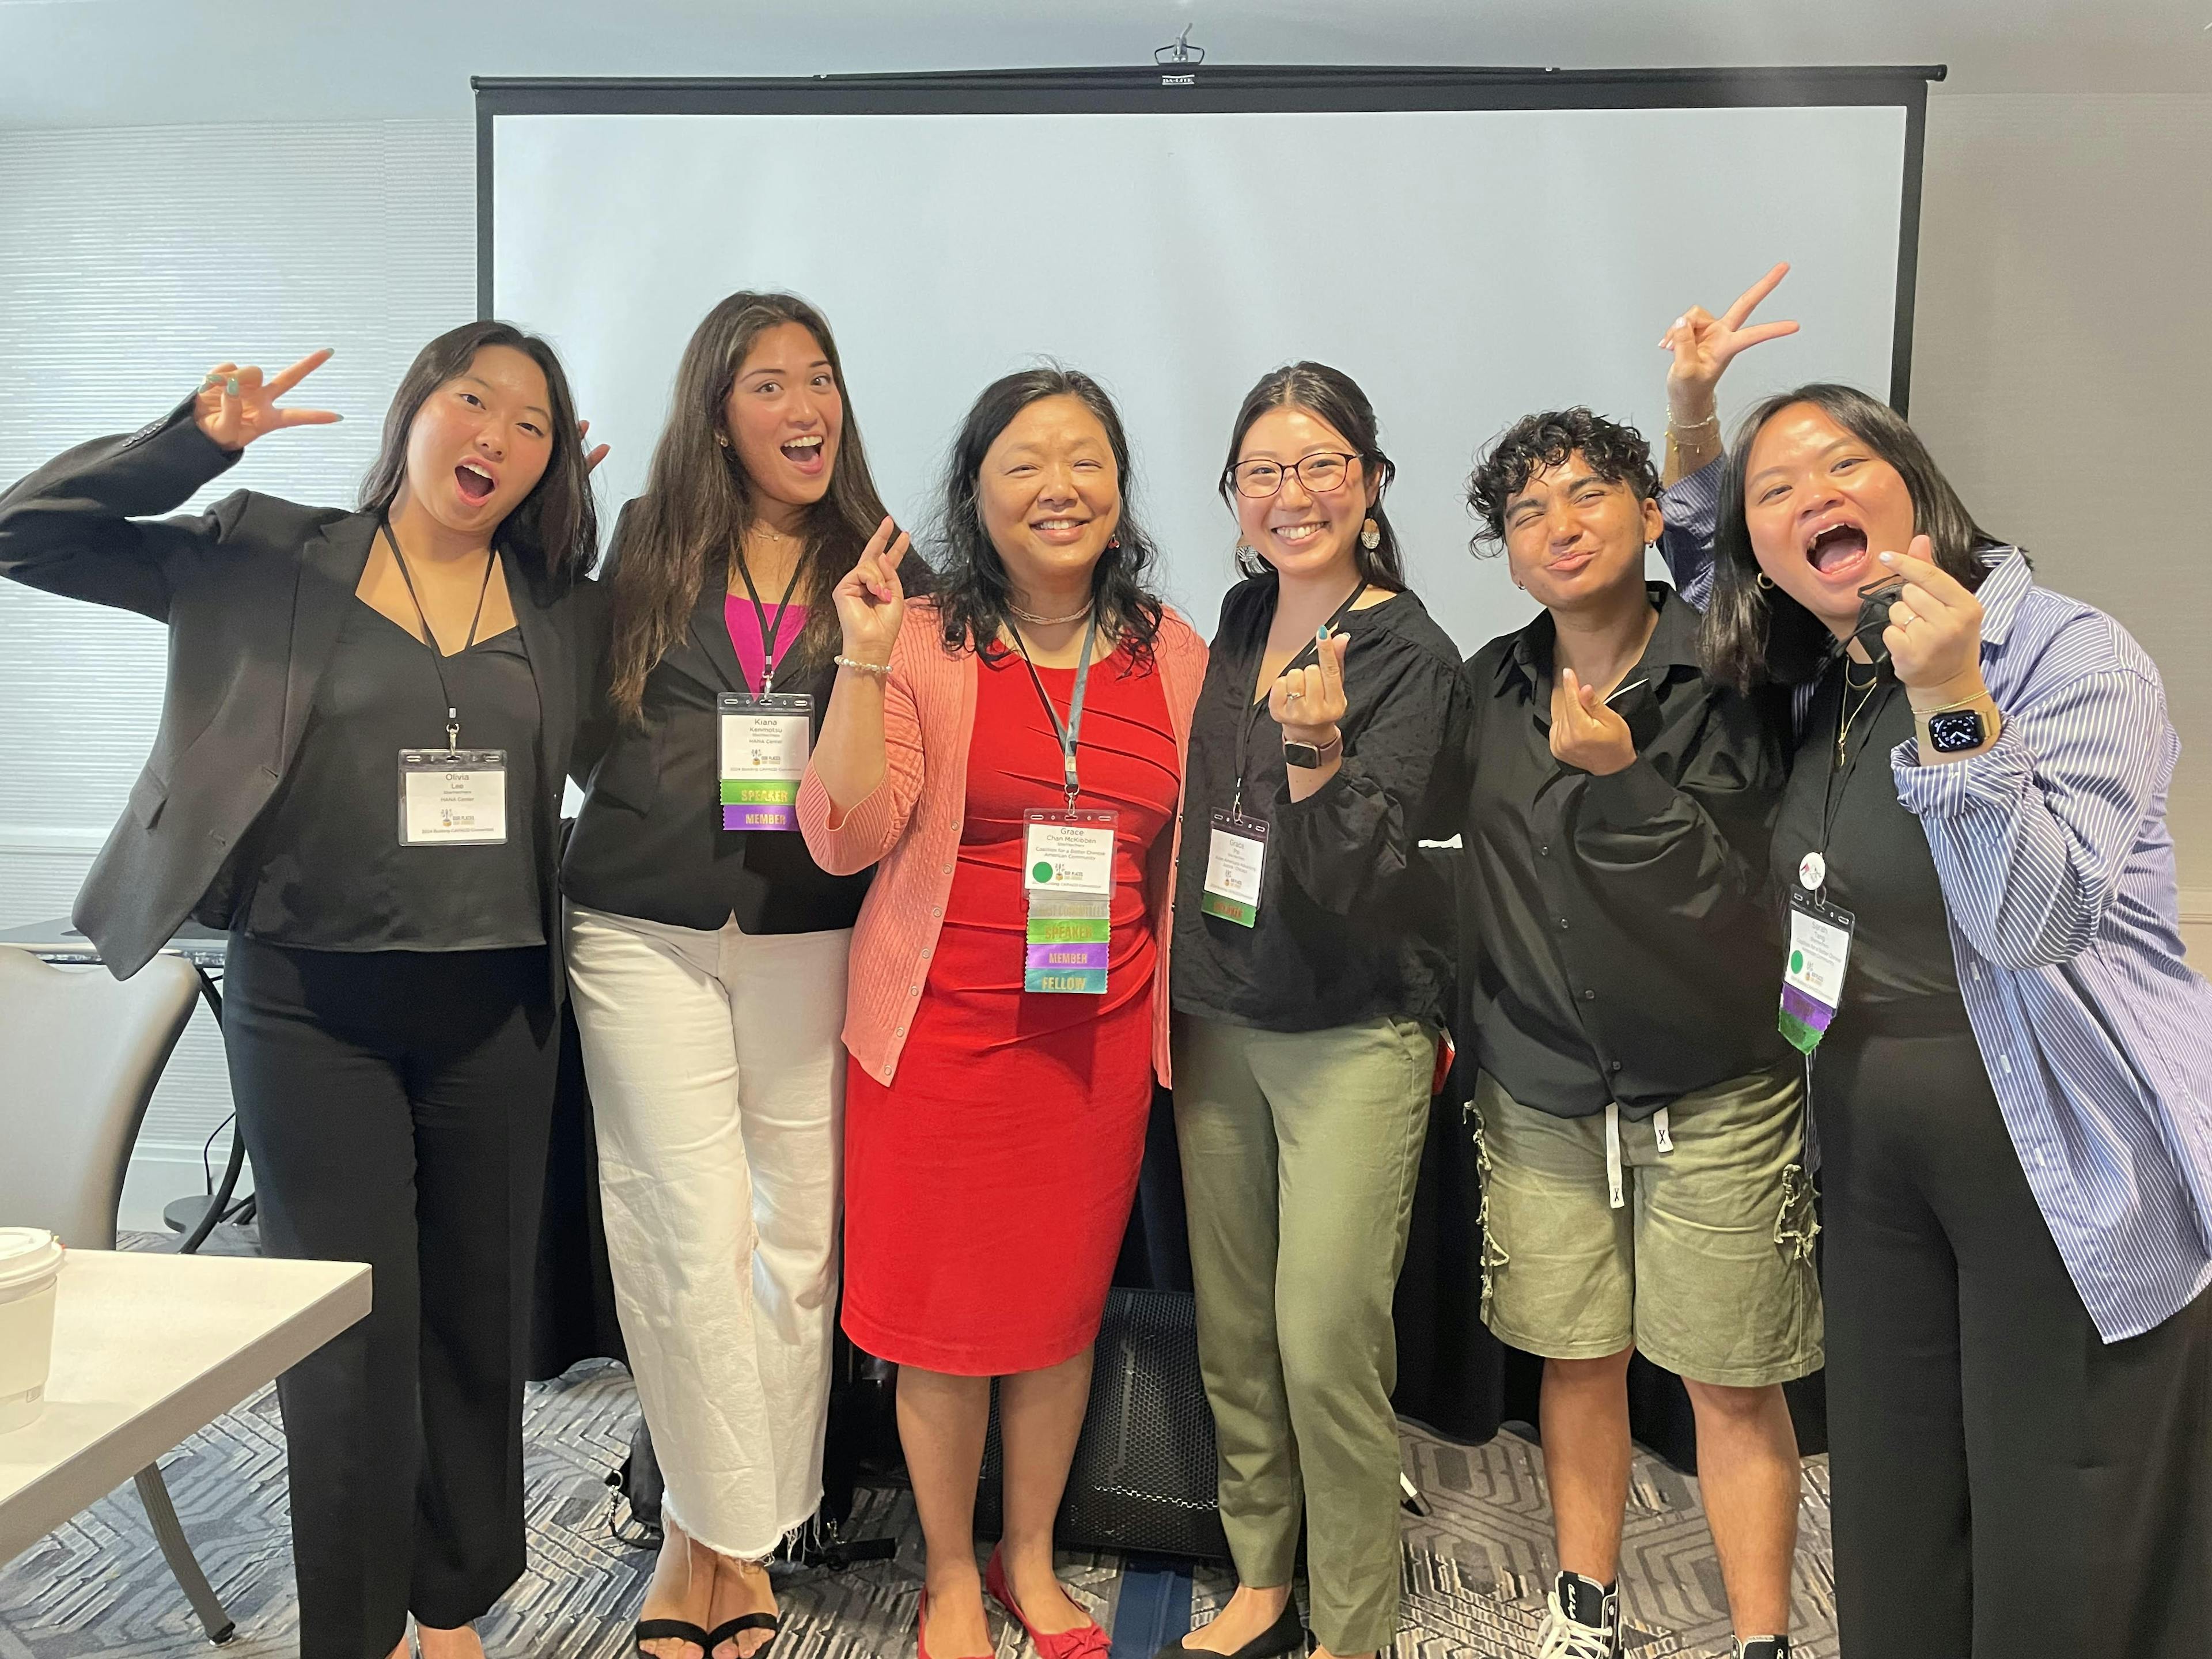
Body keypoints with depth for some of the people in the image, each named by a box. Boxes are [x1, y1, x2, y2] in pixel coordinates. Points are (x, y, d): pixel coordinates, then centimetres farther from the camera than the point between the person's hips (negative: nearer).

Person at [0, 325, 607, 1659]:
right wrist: (192, 442, -12)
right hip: (312, 1001, -2)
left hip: (497, 1006, 3)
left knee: (482, 1314, 12)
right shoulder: (273, 560, 2)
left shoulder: (563, 606, 9)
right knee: (351, 1324, 2)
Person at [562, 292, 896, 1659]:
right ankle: (725, 1529, 16)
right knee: (695, 1236, -2)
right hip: (648, 929, 0)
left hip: (811, 933, 1)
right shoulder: (648, 547, 8)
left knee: (798, 1232, 3)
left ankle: (720, 1533, 21)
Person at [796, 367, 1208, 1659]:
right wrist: (862, 663, -20)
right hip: (944, 1028, -3)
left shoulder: (1174, 655, 5)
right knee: (946, 1313, 9)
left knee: (1064, 1302, 14)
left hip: (1098, 1032, 3)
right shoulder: (923, 645, -6)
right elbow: (848, 838, -15)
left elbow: (1198, 848, 15)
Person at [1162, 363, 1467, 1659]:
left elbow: (1358, 879, -18)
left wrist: (1317, 749, -33)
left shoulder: (1413, 658, -10)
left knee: (1326, 1341, -5)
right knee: (1233, 1331, 13)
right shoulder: (1239, 628, 9)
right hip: (1217, 1021, 6)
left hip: (1354, 1036, -6)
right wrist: (1176, 995, 10)